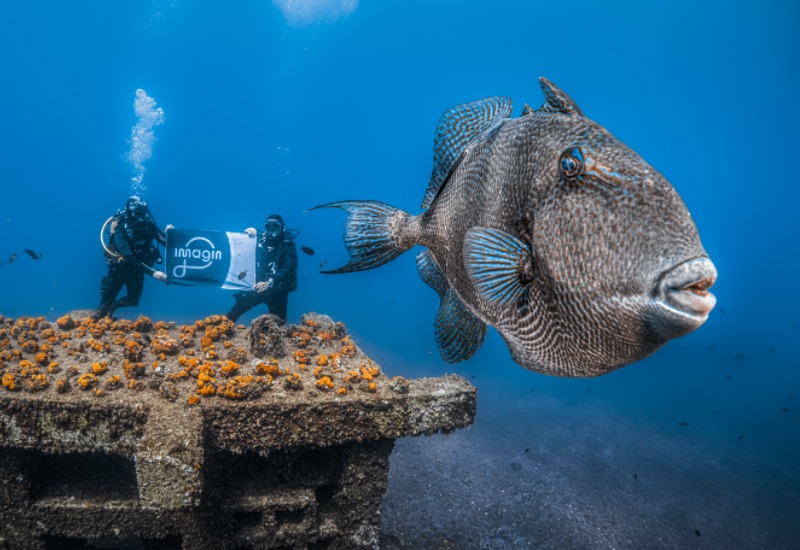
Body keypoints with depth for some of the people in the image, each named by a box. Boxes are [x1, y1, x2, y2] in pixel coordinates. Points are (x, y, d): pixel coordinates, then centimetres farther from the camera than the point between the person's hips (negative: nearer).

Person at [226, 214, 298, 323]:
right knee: (231, 315, -1)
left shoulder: (288, 245, -6)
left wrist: (270, 283, -34)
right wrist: (246, 234, -14)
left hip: (277, 290, -3)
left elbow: (289, 269, -20)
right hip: (256, 286, 3)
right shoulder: (260, 240, 5)